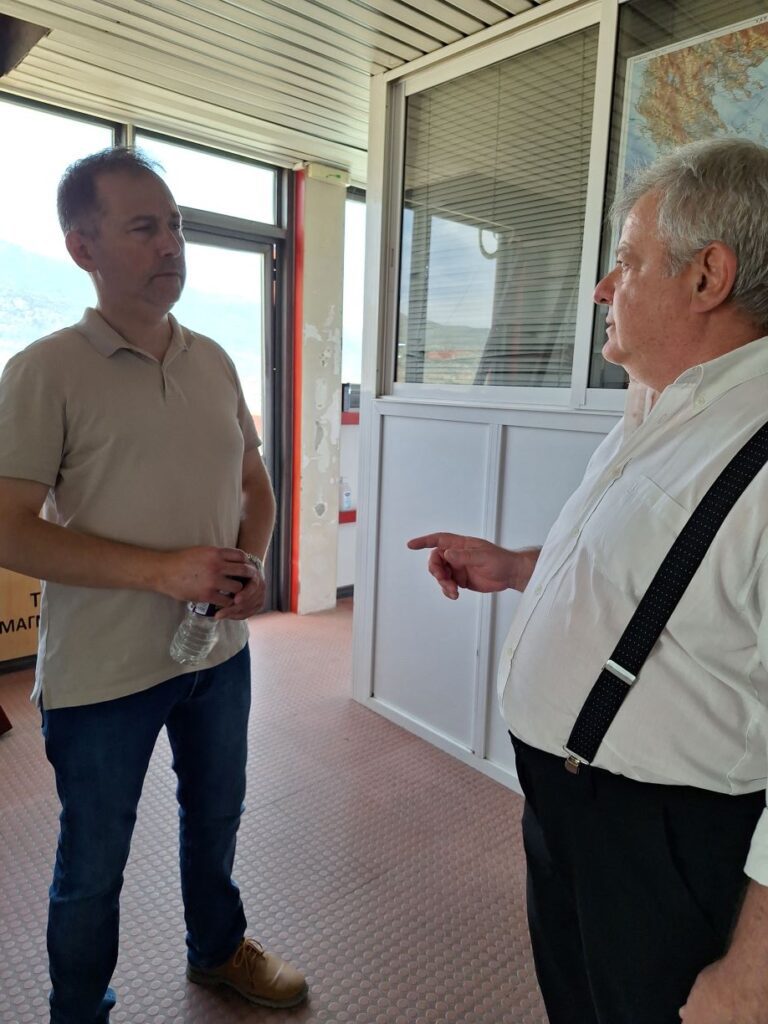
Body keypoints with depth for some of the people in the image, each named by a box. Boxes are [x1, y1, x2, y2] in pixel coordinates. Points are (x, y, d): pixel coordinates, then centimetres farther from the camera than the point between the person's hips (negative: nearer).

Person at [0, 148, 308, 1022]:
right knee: (93, 863, 16)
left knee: (215, 821, 25)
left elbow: (254, 484, 11)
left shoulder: (213, 362, 4)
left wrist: (251, 565, -8)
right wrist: (164, 569, -24)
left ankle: (217, 948, 53)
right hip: (101, 672, -5)